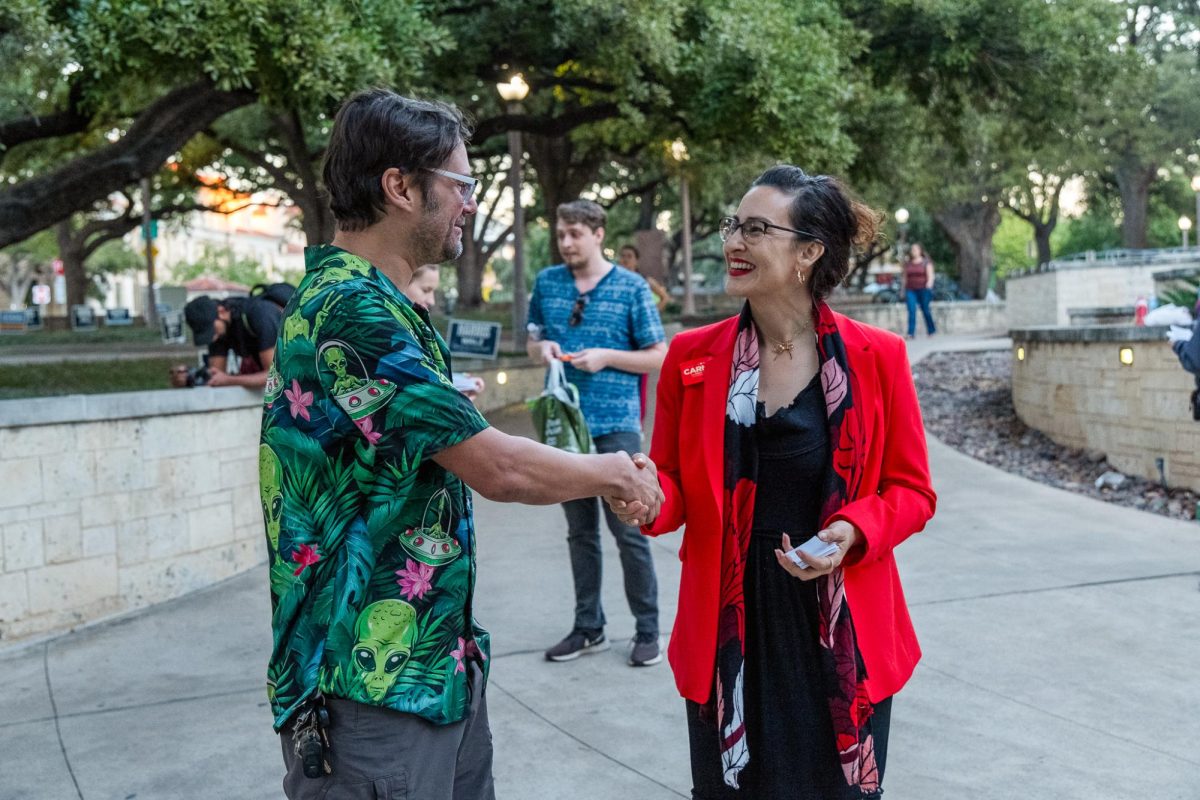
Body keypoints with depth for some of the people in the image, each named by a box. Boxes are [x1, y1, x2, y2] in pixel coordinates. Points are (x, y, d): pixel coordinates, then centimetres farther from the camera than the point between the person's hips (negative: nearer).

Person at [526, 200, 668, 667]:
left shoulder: (632, 288, -2)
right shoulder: (546, 283, 8)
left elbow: (658, 356, -1)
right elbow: (532, 341, 19)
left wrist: (606, 356, -14)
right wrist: (542, 348, -4)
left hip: (615, 424, -4)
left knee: (628, 530, -2)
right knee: (580, 531, 12)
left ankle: (647, 630, 11)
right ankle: (588, 628, 23)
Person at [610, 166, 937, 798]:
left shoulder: (876, 357, -6)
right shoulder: (692, 356, -1)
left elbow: (911, 491, 1)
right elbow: (674, 488, 7)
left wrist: (851, 532, -17)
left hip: (841, 635, -1)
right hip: (728, 633, 1)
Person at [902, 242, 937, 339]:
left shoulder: (926, 262, 1)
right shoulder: (907, 263, 12)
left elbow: (930, 276, -5)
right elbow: (905, 277, 16)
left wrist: (929, 285, -23)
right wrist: (903, 290, 15)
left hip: (923, 289, -2)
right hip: (910, 290, 2)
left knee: (925, 310, 5)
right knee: (911, 311, -10)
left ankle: (931, 330, 25)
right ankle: (911, 333, -14)